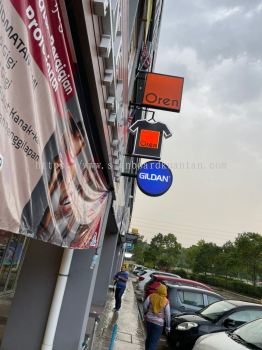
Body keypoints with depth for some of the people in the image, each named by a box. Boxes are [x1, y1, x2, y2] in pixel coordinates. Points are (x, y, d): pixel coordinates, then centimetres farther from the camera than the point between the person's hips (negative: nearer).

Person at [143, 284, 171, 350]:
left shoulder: (151, 296, -4)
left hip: (149, 320, 3)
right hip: (159, 323, -3)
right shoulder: (166, 301, -9)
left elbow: (145, 306, -2)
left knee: (148, 338, 23)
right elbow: (167, 315, -6)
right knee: (154, 342, 3)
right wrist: (168, 327, 3)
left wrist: (145, 314, 16)